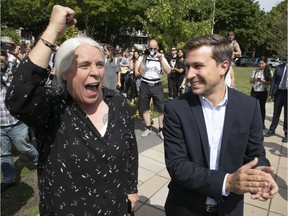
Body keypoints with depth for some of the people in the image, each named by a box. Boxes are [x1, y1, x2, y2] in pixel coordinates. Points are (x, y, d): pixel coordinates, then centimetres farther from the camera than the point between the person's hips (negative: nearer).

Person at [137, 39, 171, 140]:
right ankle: (148, 128, 26)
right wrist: (144, 58, -15)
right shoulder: (142, 58, 1)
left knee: (162, 109, -1)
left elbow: (168, 71, -11)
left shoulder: (162, 58, 3)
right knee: (145, 108, 10)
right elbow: (140, 71, -13)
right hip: (145, 85, 1)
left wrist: (161, 59, -16)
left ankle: (161, 130, 11)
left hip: (157, 86, 0)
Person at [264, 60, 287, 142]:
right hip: (279, 92, 2)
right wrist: (271, 94, 1)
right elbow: (273, 81, 6)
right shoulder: (279, 67, 6)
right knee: (276, 113, 12)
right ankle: (272, 130, 25)